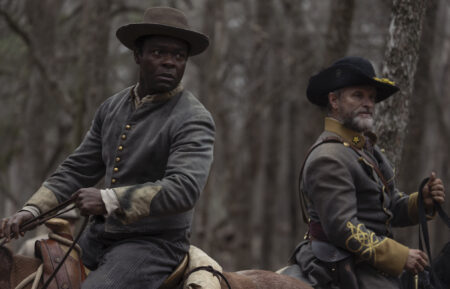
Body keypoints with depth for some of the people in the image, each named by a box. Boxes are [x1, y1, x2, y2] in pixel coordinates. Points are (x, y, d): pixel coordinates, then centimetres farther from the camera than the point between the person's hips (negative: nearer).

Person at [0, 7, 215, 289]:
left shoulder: (193, 120, -13)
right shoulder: (112, 108, 10)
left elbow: (184, 188, -26)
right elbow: (77, 169, 14)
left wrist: (109, 199, -32)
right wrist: (32, 209, -1)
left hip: (153, 243, -7)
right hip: (98, 237, 8)